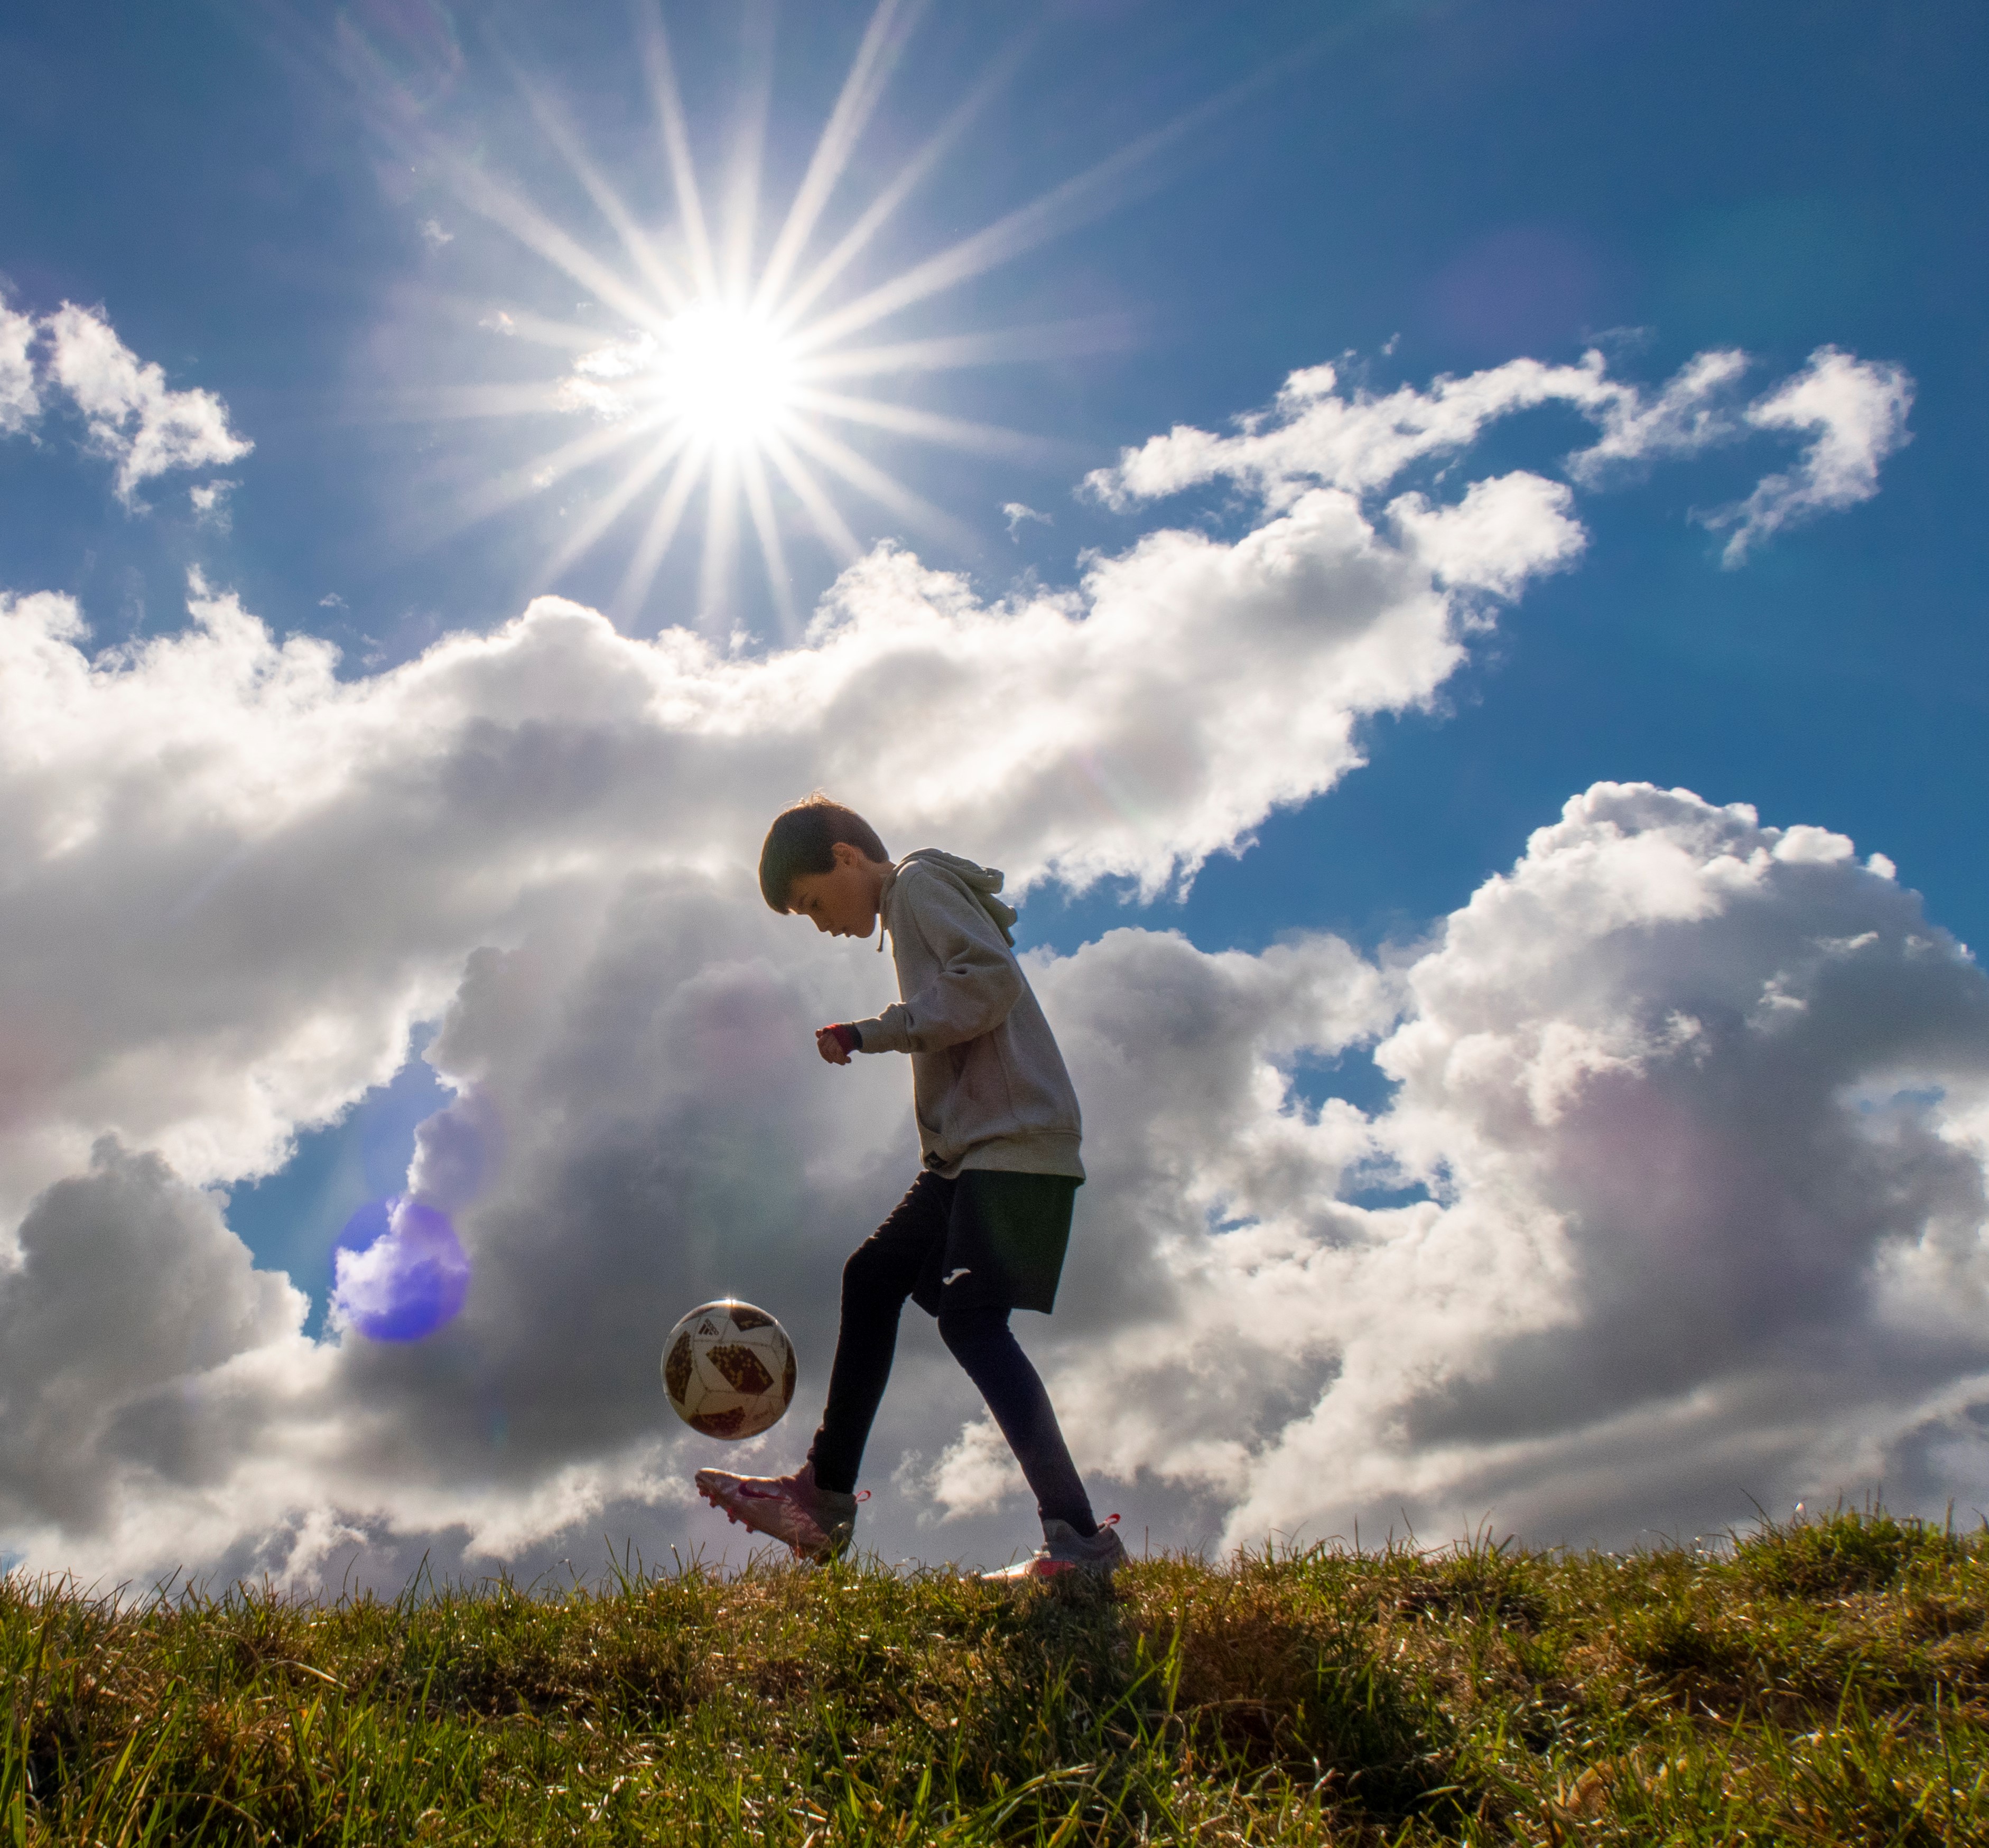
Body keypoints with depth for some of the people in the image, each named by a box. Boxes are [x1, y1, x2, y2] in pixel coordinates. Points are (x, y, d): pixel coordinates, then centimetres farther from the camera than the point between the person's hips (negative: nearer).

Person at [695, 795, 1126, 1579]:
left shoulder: (921, 882, -4)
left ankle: (1078, 1537, -17)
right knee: (873, 1276, 11)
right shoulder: (910, 908, 25)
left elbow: (992, 980, -20)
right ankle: (826, 1497, 16)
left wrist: (870, 1032, -15)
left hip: (1014, 1142, -10)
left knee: (968, 1315, -16)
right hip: (971, 1148, 10)